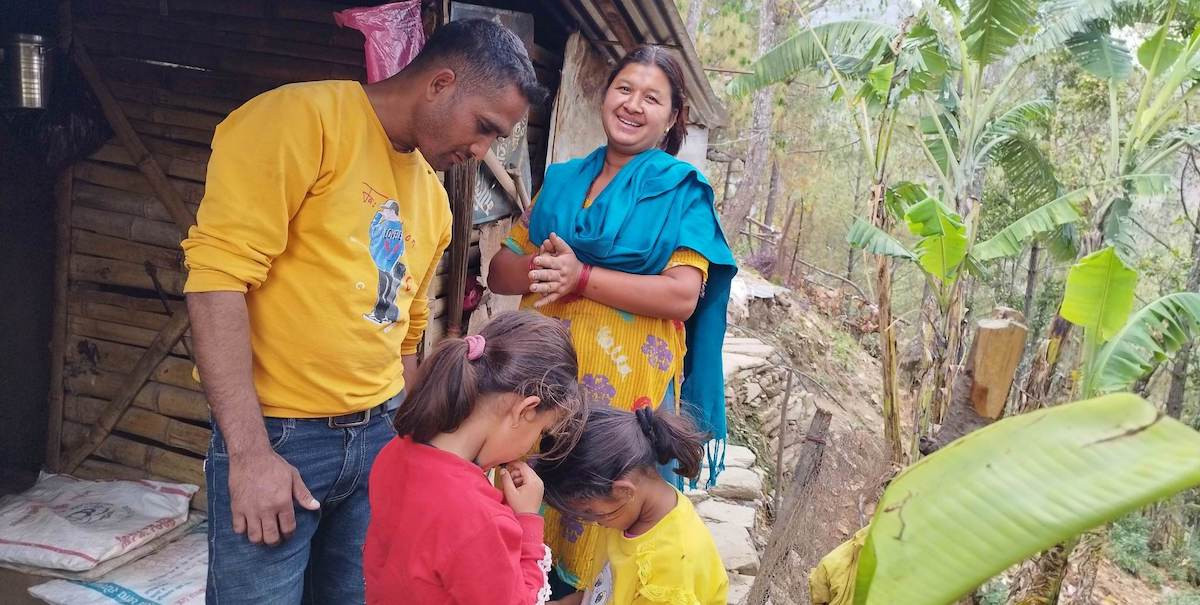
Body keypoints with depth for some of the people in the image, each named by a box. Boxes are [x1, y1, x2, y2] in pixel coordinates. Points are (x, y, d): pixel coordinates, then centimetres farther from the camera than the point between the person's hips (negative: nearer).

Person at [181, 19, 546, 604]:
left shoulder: (432, 196, 12)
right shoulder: (300, 118, -11)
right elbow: (218, 275, -18)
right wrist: (250, 451, -21)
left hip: (377, 436, 7)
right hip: (274, 434, -6)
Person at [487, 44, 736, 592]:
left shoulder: (681, 190, -1)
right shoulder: (561, 180, 12)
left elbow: (682, 296, -13)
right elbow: (500, 271, 9)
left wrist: (580, 277, -20)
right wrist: (540, 269, -14)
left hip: (625, 384, -4)